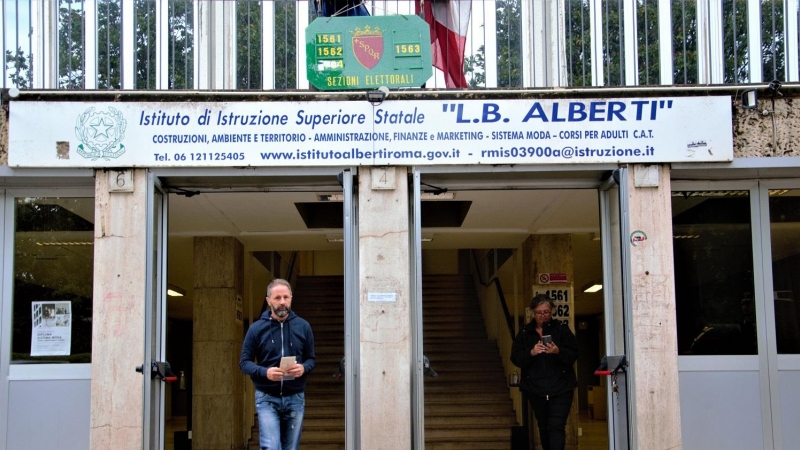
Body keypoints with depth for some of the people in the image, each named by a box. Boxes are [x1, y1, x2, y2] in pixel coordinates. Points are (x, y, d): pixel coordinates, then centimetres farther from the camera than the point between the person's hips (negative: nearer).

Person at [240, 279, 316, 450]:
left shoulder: (303, 326, 4)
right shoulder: (257, 328, -2)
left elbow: (312, 359, 9)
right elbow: (244, 362, -1)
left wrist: (304, 368, -15)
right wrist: (265, 372, -20)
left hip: (295, 398, 2)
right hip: (267, 398, -2)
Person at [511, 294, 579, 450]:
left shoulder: (562, 329, 1)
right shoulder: (525, 333, 6)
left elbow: (574, 354, -5)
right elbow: (515, 358, -1)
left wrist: (558, 352, -24)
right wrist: (531, 353, -19)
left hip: (560, 388, -3)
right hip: (536, 389, 3)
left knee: (556, 427, -13)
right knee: (543, 428, 15)